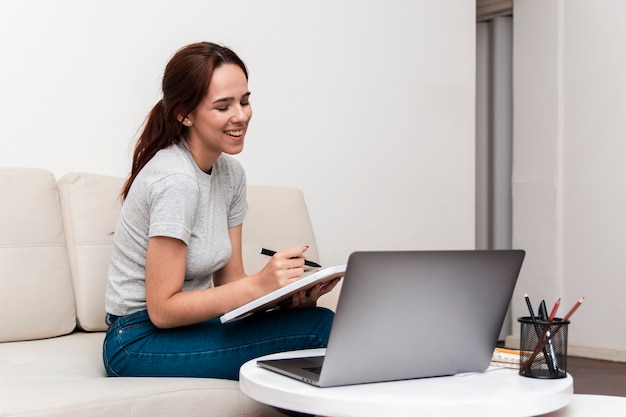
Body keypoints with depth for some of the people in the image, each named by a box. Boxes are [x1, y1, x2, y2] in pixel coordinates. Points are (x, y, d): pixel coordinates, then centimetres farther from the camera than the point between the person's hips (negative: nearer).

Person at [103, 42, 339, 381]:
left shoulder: (231, 172, 5)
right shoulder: (174, 181, -21)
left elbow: (229, 280, 5)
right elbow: (162, 309, -20)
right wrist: (258, 285, -28)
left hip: (184, 323, 8)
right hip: (141, 343, -7)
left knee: (318, 319, -15)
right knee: (321, 328, -20)